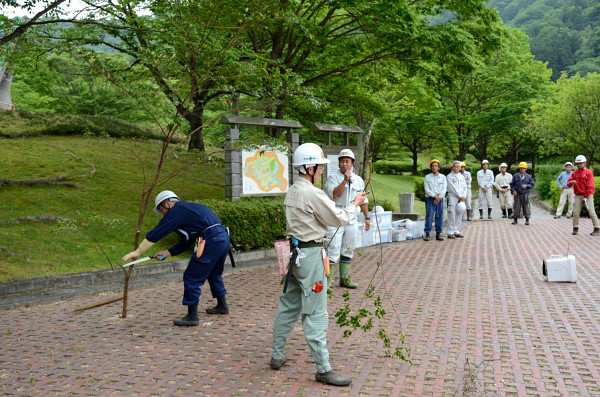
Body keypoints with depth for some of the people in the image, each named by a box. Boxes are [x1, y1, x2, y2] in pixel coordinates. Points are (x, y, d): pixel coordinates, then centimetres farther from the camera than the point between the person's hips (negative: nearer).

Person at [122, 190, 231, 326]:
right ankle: (222, 305, 40)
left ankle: (192, 316, 4)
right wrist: (167, 253, 24)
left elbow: (155, 234, -1)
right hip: (224, 237, 10)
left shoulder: (176, 211, 0)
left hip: (210, 241, -10)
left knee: (192, 278, 0)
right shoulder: (189, 208, 28)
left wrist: (137, 252, 7)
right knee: (214, 274, 29)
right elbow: (186, 242, 29)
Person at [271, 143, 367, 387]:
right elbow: (338, 219, -11)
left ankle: (277, 356, 27)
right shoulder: (313, 194, -18)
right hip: (311, 255, -9)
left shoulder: (292, 192, 9)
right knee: (316, 314, -3)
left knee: (289, 306, 17)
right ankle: (323, 370, 4)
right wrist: (355, 204, 5)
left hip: (294, 252, 9)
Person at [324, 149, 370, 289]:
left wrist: (367, 217, 15)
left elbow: (363, 200, 18)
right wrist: (345, 180, -21)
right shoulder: (333, 177, -3)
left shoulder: (359, 180, 12)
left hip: (352, 220, 5)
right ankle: (327, 282, -6)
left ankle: (345, 279, 23)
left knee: (348, 251, 12)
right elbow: (333, 195, -18)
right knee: (333, 251, -9)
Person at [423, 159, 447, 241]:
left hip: (440, 199, 2)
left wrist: (439, 198, -11)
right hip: (430, 198, -2)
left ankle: (438, 234, 8)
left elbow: (444, 189, 2)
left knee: (439, 217, 2)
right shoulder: (427, 177, 5)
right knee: (429, 216, -6)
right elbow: (427, 189, -3)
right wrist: (435, 196, -14)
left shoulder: (443, 177, 10)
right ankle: (427, 234, -2)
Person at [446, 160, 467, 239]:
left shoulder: (462, 177, 17)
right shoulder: (449, 176, -2)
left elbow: (464, 187, 11)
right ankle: (450, 233, -7)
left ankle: (457, 231, 14)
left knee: (459, 215, 7)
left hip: (461, 199, 6)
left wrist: (463, 197, -5)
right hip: (452, 198, -6)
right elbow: (452, 188, -10)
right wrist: (460, 196, -11)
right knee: (452, 215, -9)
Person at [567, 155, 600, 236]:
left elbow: (590, 186, -8)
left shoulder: (589, 172, -4)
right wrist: (571, 182, -21)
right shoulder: (574, 173, 8)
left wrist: (586, 197, -12)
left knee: (591, 212, -9)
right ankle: (575, 229, 5)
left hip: (588, 195, -4)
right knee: (575, 212, -3)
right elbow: (568, 183, 3)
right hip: (578, 195, 4)